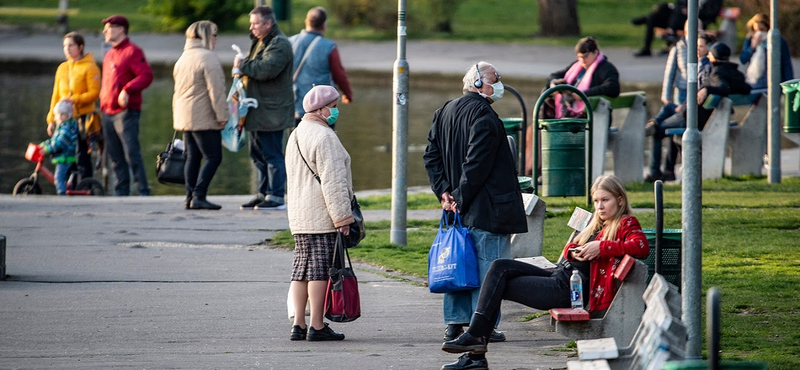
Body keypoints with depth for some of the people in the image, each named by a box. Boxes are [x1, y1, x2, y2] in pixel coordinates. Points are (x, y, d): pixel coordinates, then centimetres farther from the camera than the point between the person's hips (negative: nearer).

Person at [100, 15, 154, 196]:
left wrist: (127, 90, -26)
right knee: (115, 157, 8)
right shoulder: (110, 54, 20)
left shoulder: (132, 51, -6)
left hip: (126, 112, -9)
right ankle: (121, 193, 12)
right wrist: (102, 102, 19)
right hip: (108, 113, 9)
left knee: (132, 154, -12)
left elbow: (146, 75, -16)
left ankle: (143, 192, -11)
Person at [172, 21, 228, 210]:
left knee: (192, 157, 12)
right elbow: (216, 90, -17)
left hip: (184, 116, 9)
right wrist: (222, 115, -14)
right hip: (203, 118, -9)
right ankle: (199, 196, -13)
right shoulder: (209, 59, -12)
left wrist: (177, 116, 25)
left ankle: (190, 198, 9)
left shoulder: (183, 58, 16)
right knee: (213, 157, -5)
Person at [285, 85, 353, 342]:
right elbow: (332, 181, -19)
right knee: (320, 269, -6)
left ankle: (298, 324, 10)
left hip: (299, 218, 9)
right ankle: (317, 326, -6)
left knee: (302, 268, 11)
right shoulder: (324, 137, -14)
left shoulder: (296, 135, 17)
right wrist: (342, 216, -16)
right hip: (322, 217, -9)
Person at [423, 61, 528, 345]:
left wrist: (444, 190, 6)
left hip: (460, 207, 8)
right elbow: (476, 162, -21)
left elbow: (431, 156, 13)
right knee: (486, 267, -3)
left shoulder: (445, 112, 12)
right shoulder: (483, 115, -16)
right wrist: (461, 198, -15)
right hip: (486, 209, -8)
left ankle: (455, 323, 15)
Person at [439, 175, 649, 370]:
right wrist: (573, 252, -1)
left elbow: (642, 246, -25)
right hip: (561, 275, 10)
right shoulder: (599, 225, 22)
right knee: (501, 268, 0)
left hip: (570, 289, -10)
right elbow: (570, 248, 23)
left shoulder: (626, 224, -6)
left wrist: (601, 247, -27)